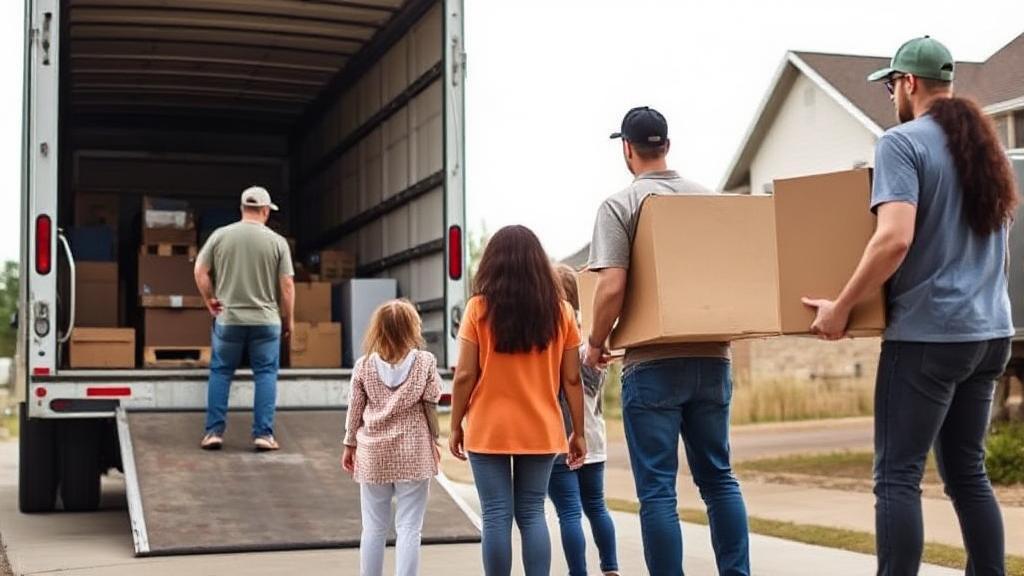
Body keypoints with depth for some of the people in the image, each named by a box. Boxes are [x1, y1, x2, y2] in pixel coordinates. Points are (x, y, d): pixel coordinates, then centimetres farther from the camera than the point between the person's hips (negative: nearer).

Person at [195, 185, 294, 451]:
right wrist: (289, 319, 8)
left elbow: (200, 271, 2)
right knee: (266, 374, 6)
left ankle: (214, 432, 10)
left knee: (220, 373, 11)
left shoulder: (220, 235, 0)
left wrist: (209, 300, 15)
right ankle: (263, 434, 3)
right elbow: (287, 285, -3)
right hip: (266, 320, -1)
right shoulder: (277, 242, -4)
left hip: (228, 319, 1)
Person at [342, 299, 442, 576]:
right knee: (409, 528, 0)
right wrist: (433, 440, 11)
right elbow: (430, 406, -2)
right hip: (413, 453, -2)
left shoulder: (364, 365, 0)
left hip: (374, 453, 2)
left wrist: (350, 444, 15)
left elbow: (355, 409, 4)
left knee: (374, 528, 11)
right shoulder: (425, 361, -5)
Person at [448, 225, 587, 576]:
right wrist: (578, 433, 9)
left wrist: (456, 427, 4)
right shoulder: (560, 310, 1)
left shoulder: (479, 308, -5)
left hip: (489, 429, -2)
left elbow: (465, 375, -6)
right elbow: (571, 379, 2)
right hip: (541, 431, 2)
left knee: (496, 517, 2)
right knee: (532, 514, 8)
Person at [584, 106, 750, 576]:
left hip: (652, 362, -4)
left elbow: (611, 288, -15)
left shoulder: (620, 206, -5)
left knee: (657, 489, 1)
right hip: (712, 357, 4)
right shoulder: (711, 199, 7)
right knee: (718, 477, 14)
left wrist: (595, 343, 1)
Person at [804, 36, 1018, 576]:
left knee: (898, 476, -5)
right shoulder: (984, 146, 15)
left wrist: (840, 307, -14)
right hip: (990, 331, 8)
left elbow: (895, 239, -22)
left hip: (929, 332, -8)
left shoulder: (902, 142, -10)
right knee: (967, 472, 14)